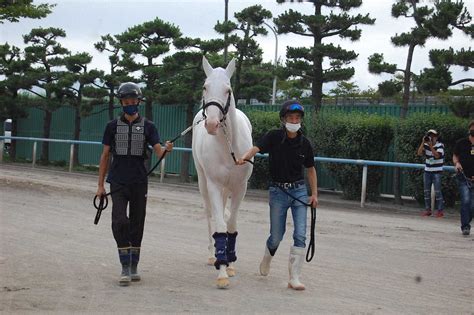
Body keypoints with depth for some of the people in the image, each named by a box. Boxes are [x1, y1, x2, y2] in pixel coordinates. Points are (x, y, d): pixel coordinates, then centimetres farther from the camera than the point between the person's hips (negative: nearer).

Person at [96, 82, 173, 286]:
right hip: (118, 182, -1)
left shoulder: (147, 126, 4)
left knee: (137, 224, 7)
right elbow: (105, 156, 7)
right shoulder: (113, 126, 4)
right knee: (120, 222, -14)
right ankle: (125, 268, -9)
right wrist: (100, 185, 4)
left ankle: (134, 267, 18)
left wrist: (167, 149, -30)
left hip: (139, 183, 1)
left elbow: (158, 152, -5)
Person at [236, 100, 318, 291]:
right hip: (278, 191, -2)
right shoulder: (274, 137, -8)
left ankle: (294, 278, -4)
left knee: (300, 235, -8)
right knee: (276, 236, 6)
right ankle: (267, 258, 40)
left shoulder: (304, 143, 0)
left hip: (299, 191, 2)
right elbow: (256, 148, -26)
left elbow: (310, 169, 11)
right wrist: (244, 157, -47)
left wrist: (314, 194, 6)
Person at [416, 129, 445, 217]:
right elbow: (419, 153, -8)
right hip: (427, 171, 5)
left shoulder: (440, 146, -7)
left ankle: (440, 210, -5)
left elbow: (437, 155, -22)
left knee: (437, 191, -9)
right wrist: (423, 142, -14)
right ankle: (427, 209, 13)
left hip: (437, 172, -5)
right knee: (426, 191, 6)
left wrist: (430, 145, -24)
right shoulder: (425, 145, 5)